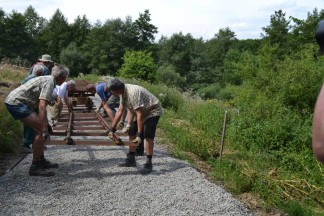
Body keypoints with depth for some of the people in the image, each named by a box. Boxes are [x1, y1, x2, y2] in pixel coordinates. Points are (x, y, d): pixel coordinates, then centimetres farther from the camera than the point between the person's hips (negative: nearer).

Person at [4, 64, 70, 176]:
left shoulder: (46, 79, 17)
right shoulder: (49, 82, -14)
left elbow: (40, 105, 29)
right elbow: (42, 107, -27)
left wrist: (44, 126, 36)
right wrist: (45, 129, -30)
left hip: (14, 101, 10)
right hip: (16, 102, -10)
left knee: (40, 129, 14)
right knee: (41, 130, -12)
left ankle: (41, 161, 20)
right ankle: (35, 167, -8)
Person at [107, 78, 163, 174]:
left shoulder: (133, 93, -32)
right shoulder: (123, 93, -3)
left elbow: (139, 114, -34)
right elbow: (120, 111, 3)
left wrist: (139, 135, -34)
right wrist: (112, 129, 3)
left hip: (153, 111, -10)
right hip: (143, 112, 10)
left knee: (148, 136, -17)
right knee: (132, 133, 8)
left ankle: (148, 164, -10)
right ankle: (131, 159, 17)